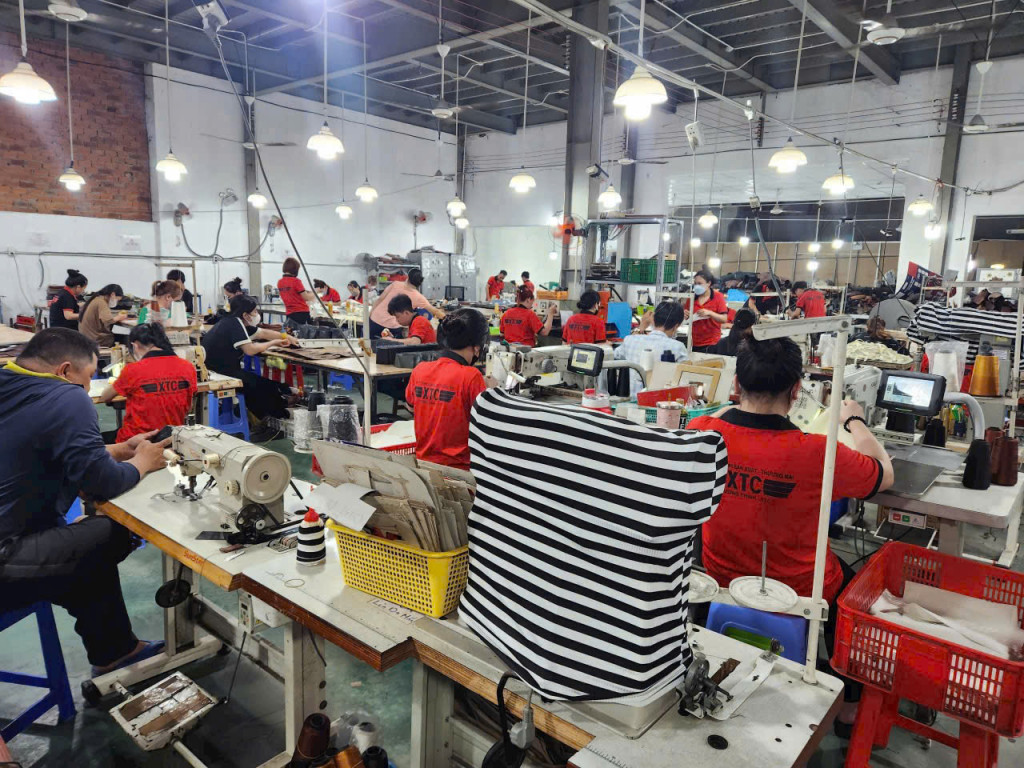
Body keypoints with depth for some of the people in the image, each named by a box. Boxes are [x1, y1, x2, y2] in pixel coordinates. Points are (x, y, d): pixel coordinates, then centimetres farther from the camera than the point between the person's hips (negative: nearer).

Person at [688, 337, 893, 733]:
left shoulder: (701, 431, -21)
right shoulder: (815, 452, -29)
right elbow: (884, 475, -7)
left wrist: (744, 401, 16)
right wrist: (854, 420, 7)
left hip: (720, 579, 4)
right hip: (797, 591, -4)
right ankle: (850, 704, 44)